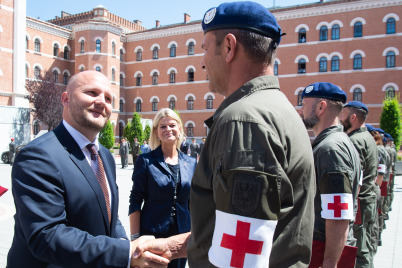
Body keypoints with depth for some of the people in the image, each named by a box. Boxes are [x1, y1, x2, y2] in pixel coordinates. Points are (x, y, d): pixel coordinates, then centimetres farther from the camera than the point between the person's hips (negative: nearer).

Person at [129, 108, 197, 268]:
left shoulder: (191, 163, 4)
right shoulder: (146, 161, -6)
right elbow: (135, 201, -6)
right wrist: (135, 237, -11)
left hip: (181, 235, 3)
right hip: (151, 234, -3)